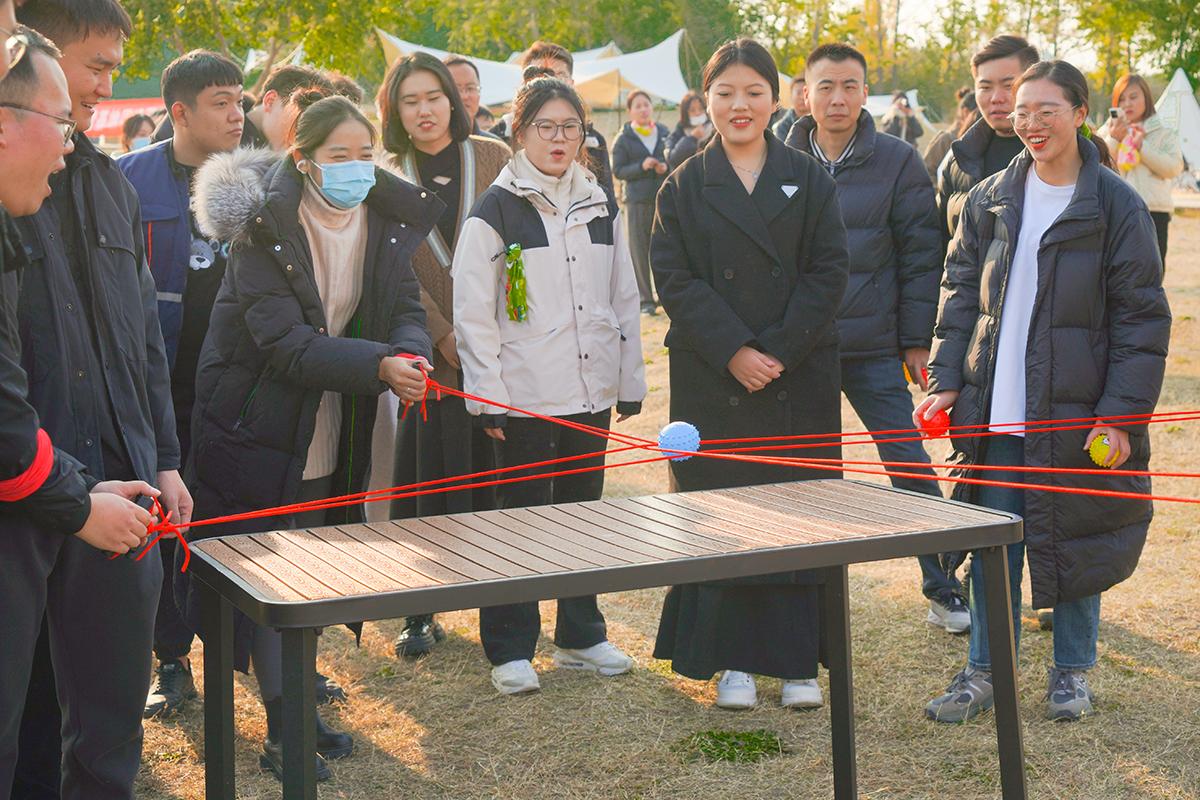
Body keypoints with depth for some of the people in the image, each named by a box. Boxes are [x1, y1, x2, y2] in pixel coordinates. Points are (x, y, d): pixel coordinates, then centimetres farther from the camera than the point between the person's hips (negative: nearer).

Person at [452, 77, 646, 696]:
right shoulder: (495, 210, -5)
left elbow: (624, 299, 16)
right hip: (526, 394, -5)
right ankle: (510, 650, 11)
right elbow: (471, 313, -7)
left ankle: (581, 635, 26)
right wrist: (486, 396, -11)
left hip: (592, 391, 5)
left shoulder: (600, 205, 11)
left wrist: (631, 381, 12)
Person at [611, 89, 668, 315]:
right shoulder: (624, 139, 3)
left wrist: (666, 167, -4)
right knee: (639, 251, -1)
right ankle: (645, 300, 4)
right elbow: (618, 171, -1)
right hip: (637, 201, -2)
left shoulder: (664, 133, 11)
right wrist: (641, 167, -15)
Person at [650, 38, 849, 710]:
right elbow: (675, 278, -3)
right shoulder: (685, 187, 5)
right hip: (712, 380, 0)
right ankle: (733, 661, 12)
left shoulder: (811, 181, 5)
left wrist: (779, 351, -12)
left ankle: (797, 660, 11)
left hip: (800, 378, 0)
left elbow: (829, 272, -1)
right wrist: (733, 351, -14)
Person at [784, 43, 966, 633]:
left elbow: (921, 254, 0)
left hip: (875, 350, -1)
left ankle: (942, 588, 13)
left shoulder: (896, 161, -1)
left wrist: (916, 339, -3)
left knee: (910, 465, 0)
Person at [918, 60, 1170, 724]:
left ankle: (1072, 671, 25)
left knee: (1073, 540, 7)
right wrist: (945, 381, 2)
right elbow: (960, 293, 12)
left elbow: (1142, 319, -6)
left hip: (1077, 413, -3)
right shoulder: (989, 200, 6)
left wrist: (1121, 415, -12)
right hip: (995, 411, 3)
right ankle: (985, 670, 19)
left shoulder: (1116, 207, -6)